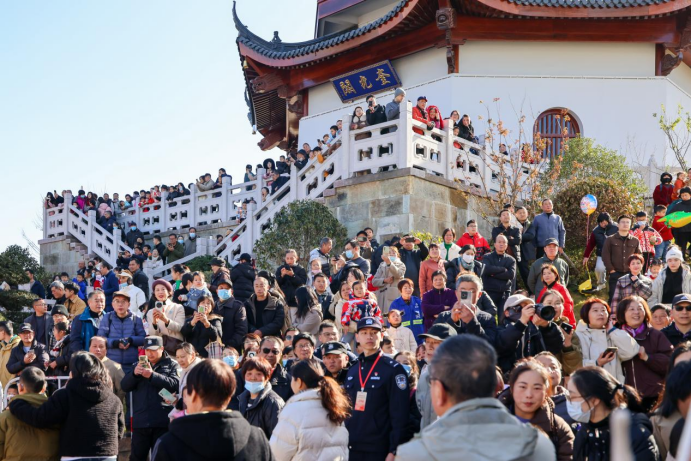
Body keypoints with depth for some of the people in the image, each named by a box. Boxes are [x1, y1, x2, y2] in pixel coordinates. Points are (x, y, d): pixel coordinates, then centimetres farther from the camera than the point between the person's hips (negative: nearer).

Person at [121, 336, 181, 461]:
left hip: (162, 422, -3)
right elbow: (125, 386, 7)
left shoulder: (172, 365, 5)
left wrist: (152, 375, -20)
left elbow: (175, 384, -13)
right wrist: (134, 373, -13)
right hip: (140, 421, 3)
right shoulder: (140, 364, 16)